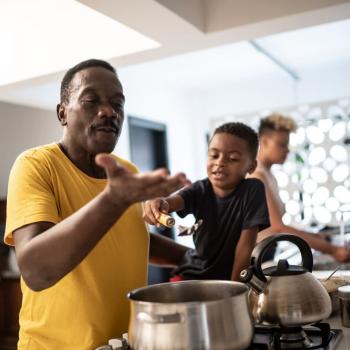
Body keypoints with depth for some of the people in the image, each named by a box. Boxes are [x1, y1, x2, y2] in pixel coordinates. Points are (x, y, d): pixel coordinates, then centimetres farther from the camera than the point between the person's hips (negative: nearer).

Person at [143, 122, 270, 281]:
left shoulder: (253, 190, -17)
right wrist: (160, 203, -52)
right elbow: (175, 200, -30)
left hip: (229, 276, -2)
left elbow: (245, 244, -16)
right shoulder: (200, 189, -9)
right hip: (193, 272, 2)